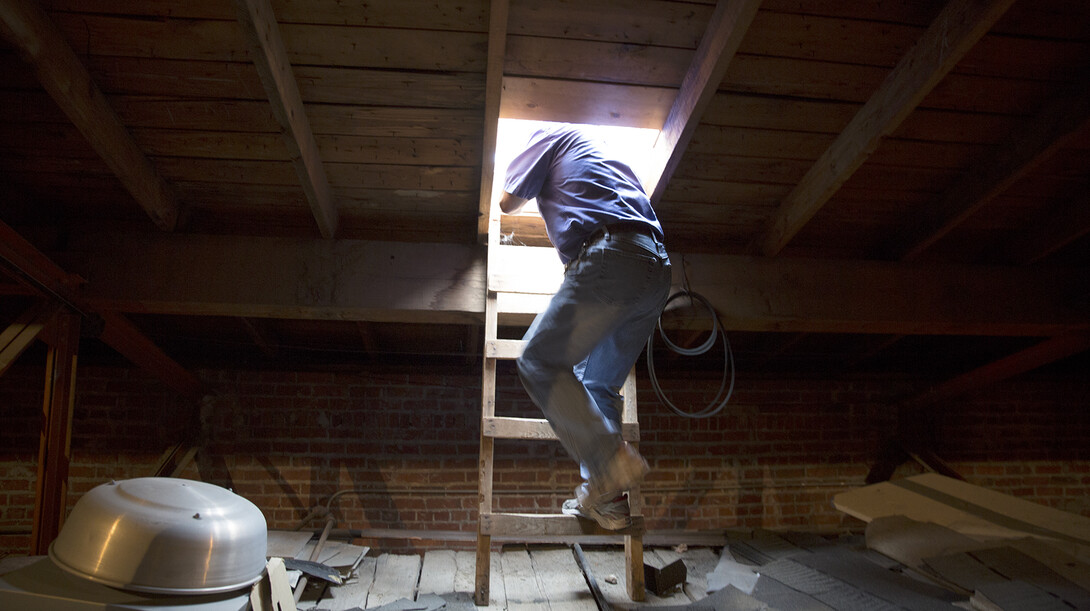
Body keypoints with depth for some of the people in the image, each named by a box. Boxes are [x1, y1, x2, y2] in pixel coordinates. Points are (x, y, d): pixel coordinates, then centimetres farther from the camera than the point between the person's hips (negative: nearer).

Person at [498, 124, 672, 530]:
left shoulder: (551, 136, 18)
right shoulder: (602, 153, 39)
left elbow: (510, 202, 21)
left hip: (610, 258, -8)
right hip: (656, 268, 8)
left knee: (539, 361, -8)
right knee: (596, 383, 11)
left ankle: (611, 461, -17)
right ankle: (606, 500, 7)